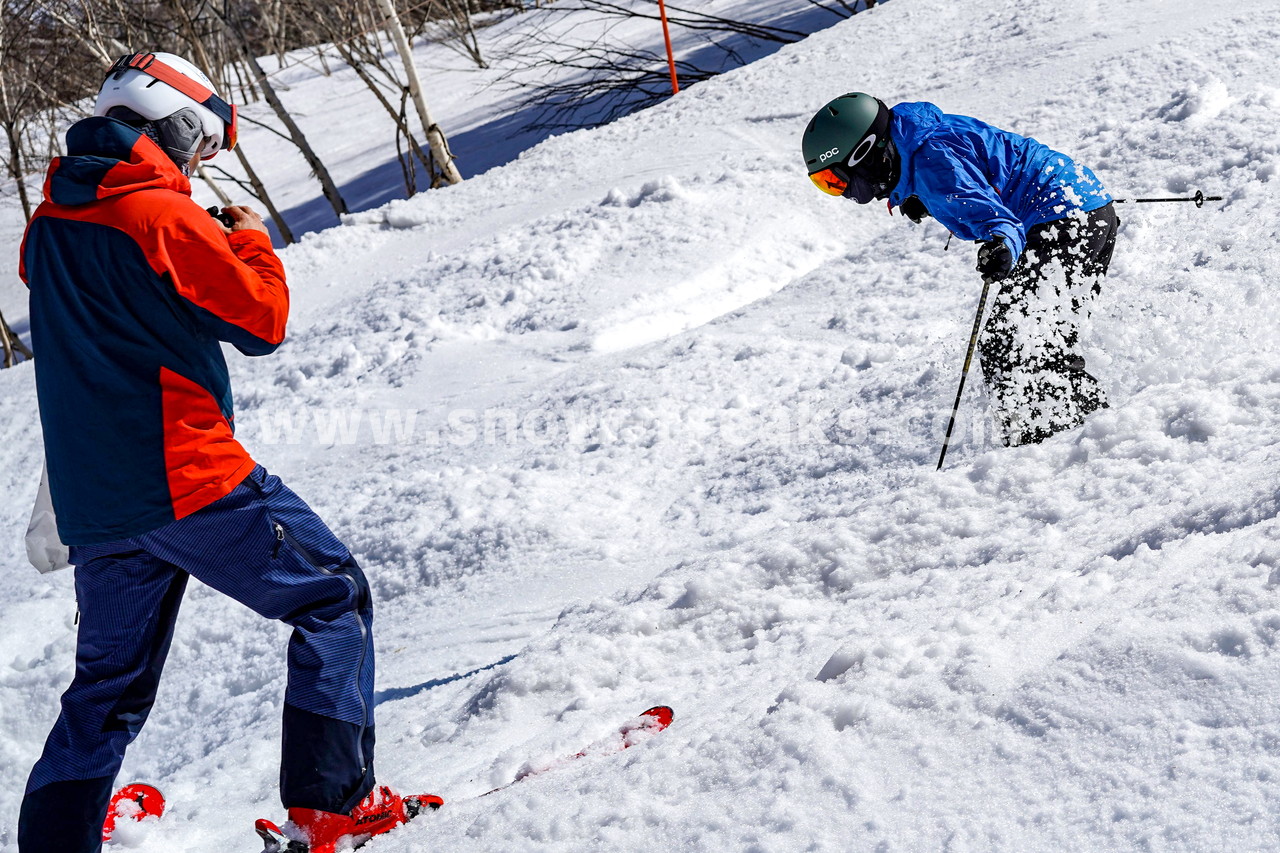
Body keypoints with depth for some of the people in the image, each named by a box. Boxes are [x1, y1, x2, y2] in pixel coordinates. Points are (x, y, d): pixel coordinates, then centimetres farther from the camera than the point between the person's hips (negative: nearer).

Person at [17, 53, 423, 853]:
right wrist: (251, 241, 7)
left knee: (108, 688, 19)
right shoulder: (164, 216, -13)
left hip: (92, 506, 8)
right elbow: (263, 320, -9)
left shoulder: (51, 225, 11)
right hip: (188, 479, -7)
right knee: (336, 599, 5)